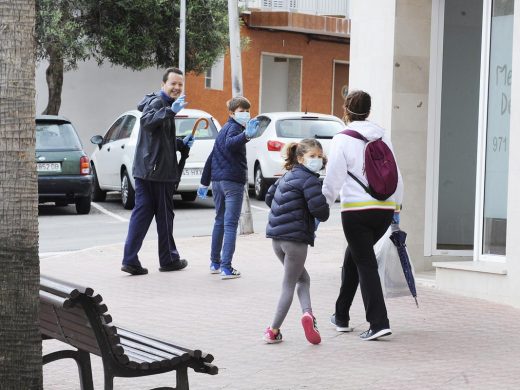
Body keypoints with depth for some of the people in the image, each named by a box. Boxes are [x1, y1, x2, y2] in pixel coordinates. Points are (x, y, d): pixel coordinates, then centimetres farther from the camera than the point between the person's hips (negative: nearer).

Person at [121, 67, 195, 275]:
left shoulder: (165, 104, 22)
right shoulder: (157, 102, -11)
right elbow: (147, 121, -33)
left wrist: (182, 144, 15)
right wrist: (171, 111, -43)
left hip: (145, 170, 9)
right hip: (158, 170, -9)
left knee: (142, 213, 4)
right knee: (164, 214, 3)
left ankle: (130, 260, -2)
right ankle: (169, 259, 15)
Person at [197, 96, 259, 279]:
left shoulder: (224, 129, 19)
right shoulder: (234, 127, -9)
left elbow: (212, 156, 23)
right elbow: (230, 143, -33)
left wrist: (204, 182, 28)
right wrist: (246, 135, -53)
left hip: (217, 180, 9)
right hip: (233, 180, -9)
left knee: (220, 221, 18)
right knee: (230, 224, -9)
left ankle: (215, 262, 24)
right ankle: (226, 267, -14)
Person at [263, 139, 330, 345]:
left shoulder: (287, 176, 15)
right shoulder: (309, 180, -12)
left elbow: (269, 198, 26)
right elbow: (321, 211, -21)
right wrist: (322, 216, 2)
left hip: (276, 237, 8)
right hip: (295, 238, -8)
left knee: (303, 278, 19)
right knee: (289, 284, 3)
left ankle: (307, 312, 0)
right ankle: (274, 331, 1)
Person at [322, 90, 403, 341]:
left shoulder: (342, 139, -6)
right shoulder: (382, 136, 9)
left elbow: (333, 179, -7)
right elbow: (395, 174, 13)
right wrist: (397, 204, 21)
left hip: (356, 210, -6)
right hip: (385, 208, 6)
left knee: (365, 264, -1)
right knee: (352, 256, 21)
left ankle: (379, 322, -12)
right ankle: (341, 317, 29)